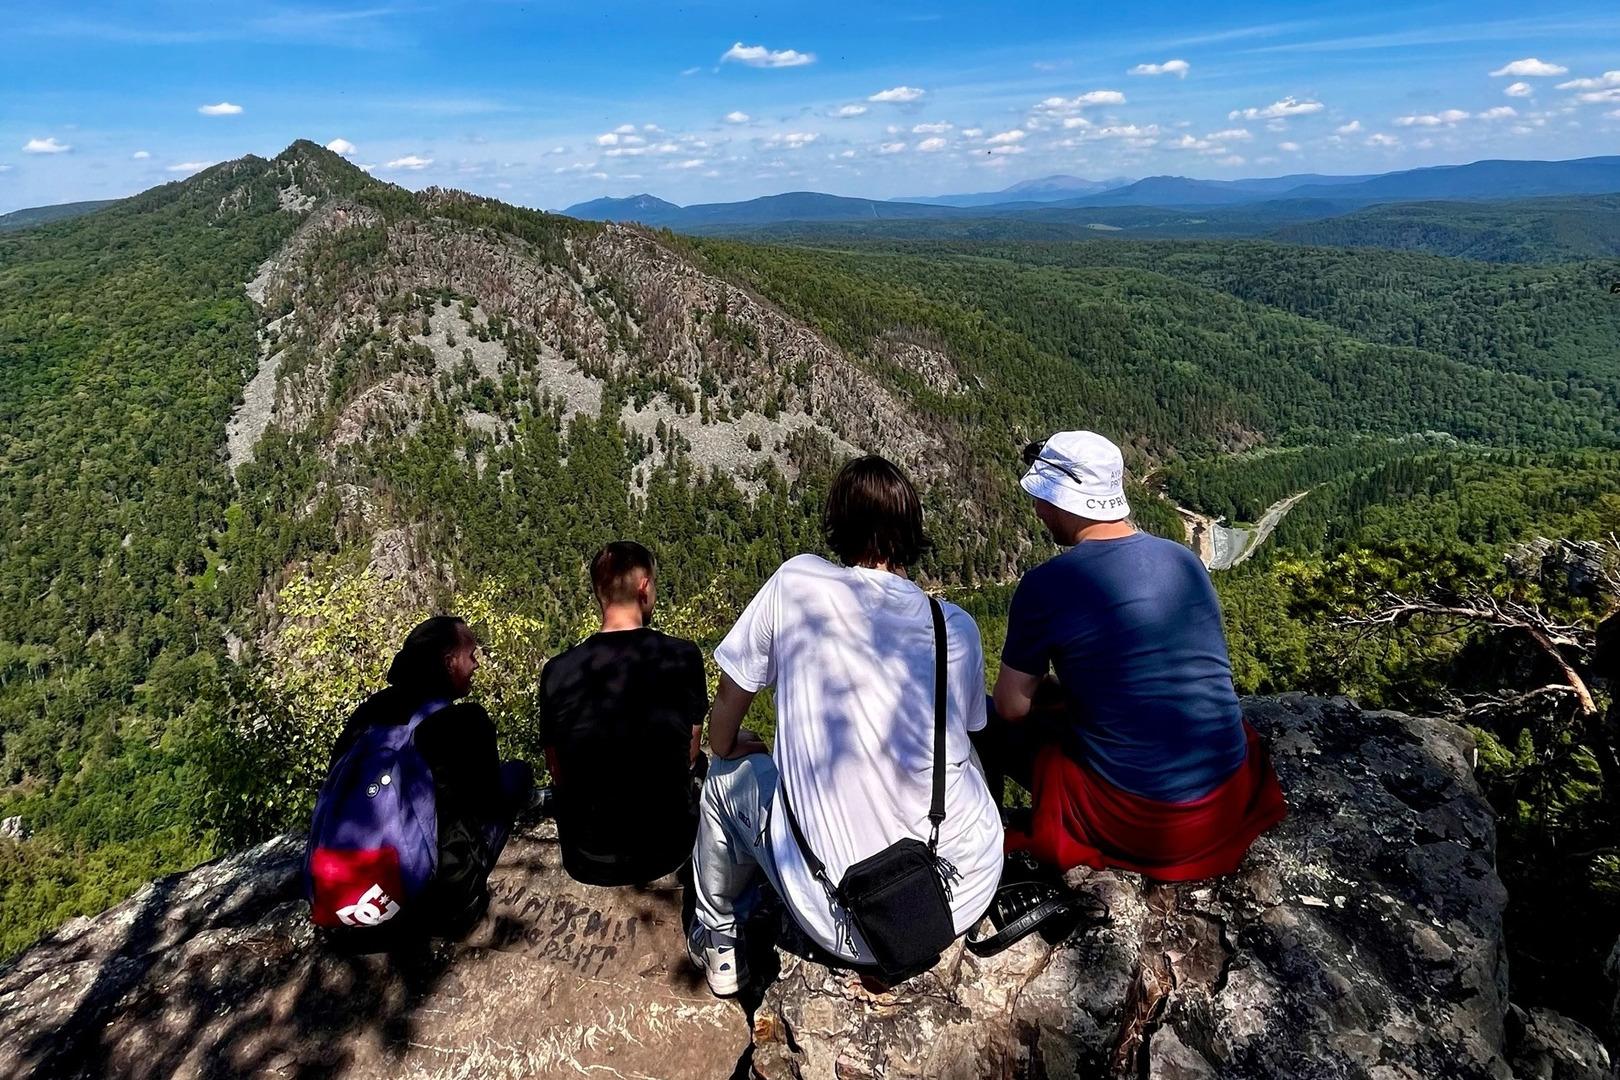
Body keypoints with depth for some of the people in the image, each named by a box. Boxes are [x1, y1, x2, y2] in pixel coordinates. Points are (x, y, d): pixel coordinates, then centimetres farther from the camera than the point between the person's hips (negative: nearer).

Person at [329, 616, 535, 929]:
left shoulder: (371, 709, 1)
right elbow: (490, 803, -3)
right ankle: (458, 900, 9)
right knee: (518, 774, 8)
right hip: (441, 885, -6)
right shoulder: (466, 720, -14)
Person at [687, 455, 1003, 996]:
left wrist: (727, 748, 26)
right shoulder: (958, 627, -3)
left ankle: (719, 940, 42)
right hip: (967, 894, 3)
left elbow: (728, 705, 2)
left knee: (729, 776, 23)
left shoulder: (797, 581, -10)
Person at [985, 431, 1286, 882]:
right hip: (1232, 798, 6)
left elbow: (1012, 706, -7)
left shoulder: (1046, 585, -16)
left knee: (993, 725, 12)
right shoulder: (1185, 559, 3)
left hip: (1134, 820, -6)